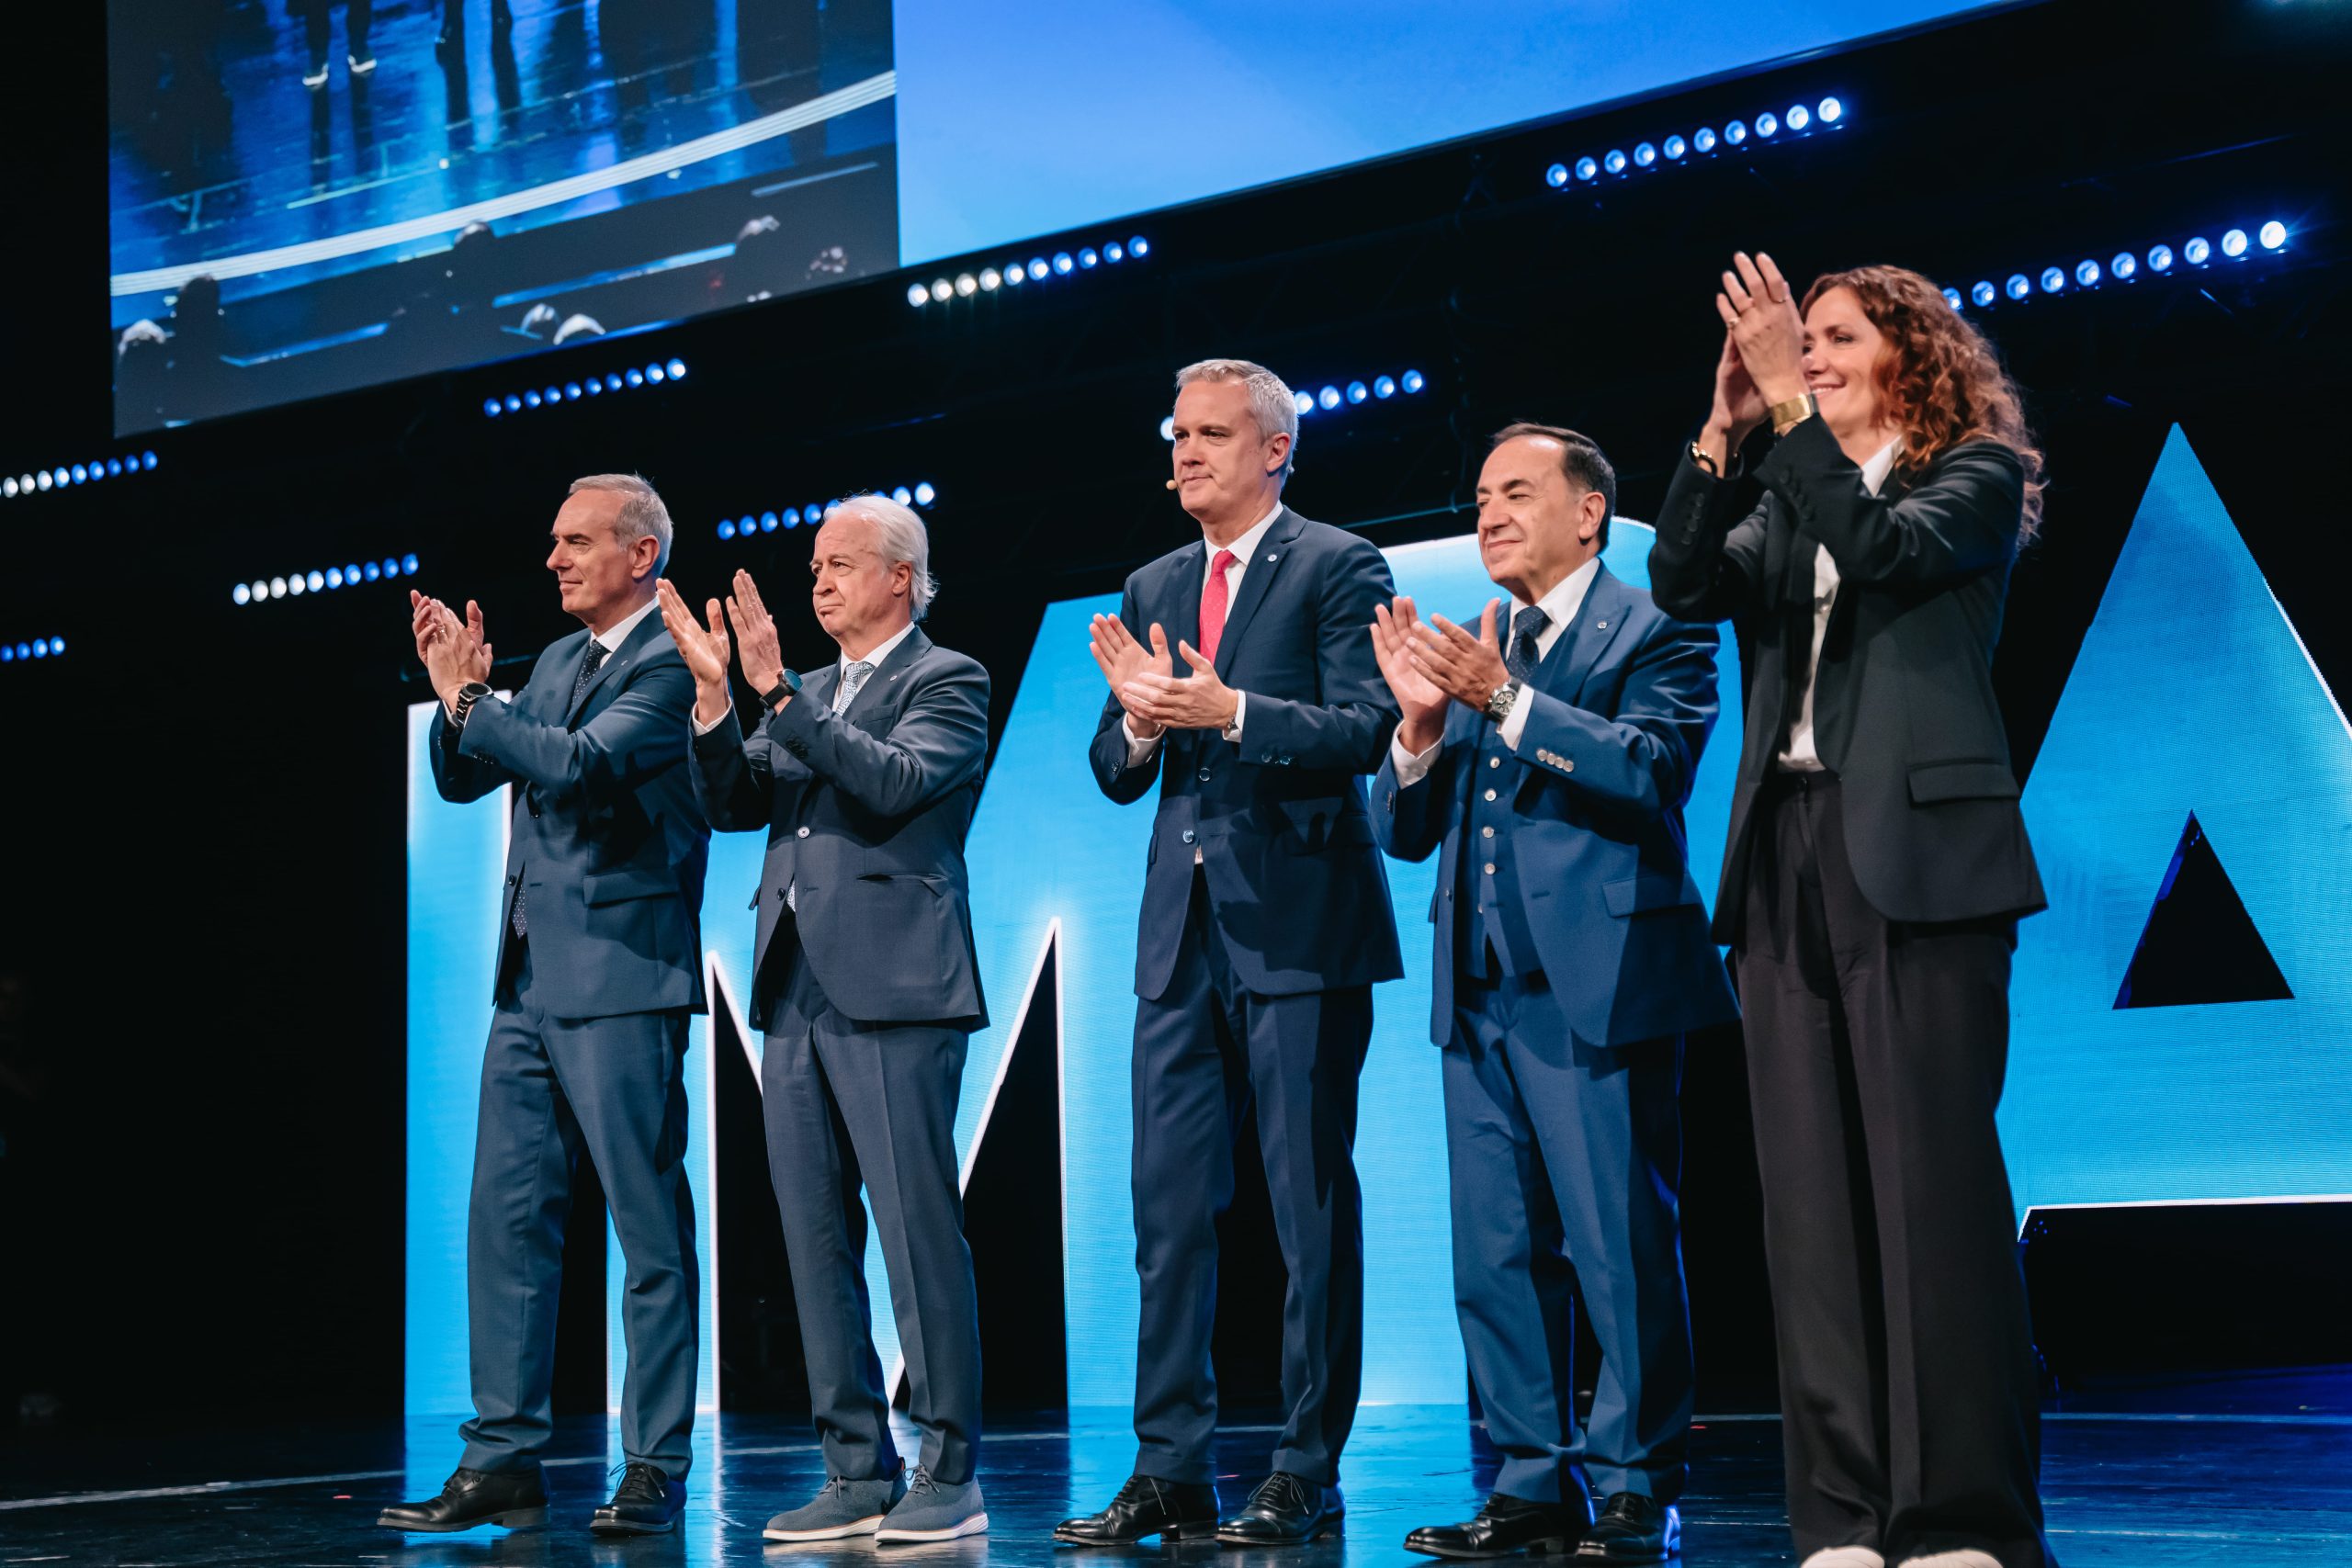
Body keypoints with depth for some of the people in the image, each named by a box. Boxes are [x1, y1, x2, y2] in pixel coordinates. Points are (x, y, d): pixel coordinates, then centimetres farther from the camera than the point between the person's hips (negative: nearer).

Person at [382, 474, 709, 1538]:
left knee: (650, 1229, -2)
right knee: (506, 1217, 7)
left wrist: (465, 698, -12)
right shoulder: (558, 661, 19)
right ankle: (503, 1460, 13)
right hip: (531, 982, 9)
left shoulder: (670, 662, -7)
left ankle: (655, 1467, 3)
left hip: (621, 979, -8)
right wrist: (461, 692, 2)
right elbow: (461, 779, 20)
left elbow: (581, 765, -21)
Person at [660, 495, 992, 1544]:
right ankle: (858, 1472, 14)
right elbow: (732, 805, 13)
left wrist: (775, 692, -19)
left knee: (918, 1231, -7)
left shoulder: (946, 682, 1)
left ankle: (948, 1476, -1)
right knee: (816, 1241, 7)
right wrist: (715, 696, -1)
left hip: (892, 994, -7)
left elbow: (894, 781, -15)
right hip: (795, 996, 7)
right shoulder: (807, 699, 21)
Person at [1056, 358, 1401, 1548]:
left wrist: (1231, 712, -21)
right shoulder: (1154, 587, 17)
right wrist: (1140, 716, -7)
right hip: (1182, 929, 6)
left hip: (1297, 925, -6)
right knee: (1167, 1205, 6)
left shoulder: (1336, 567, -2)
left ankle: (1308, 1472, 7)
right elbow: (1115, 774, 15)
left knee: (1312, 1207, -1)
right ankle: (1169, 1470, 13)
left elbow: (1366, 731, -12)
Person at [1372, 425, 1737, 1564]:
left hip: (1599, 988, -6)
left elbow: (1654, 764, -18)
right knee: (1497, 1254, 8)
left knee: (1622, 1248, -4)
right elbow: (1404, 832, 13)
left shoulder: (1656, 633, 0)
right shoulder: (1472, 654, 18)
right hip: (1482, 997, 7)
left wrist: (1506, 700, -22)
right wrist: (1422, 722, -5)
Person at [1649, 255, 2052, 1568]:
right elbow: (1682, 583, 4)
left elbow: (1890, 549, -13)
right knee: (1815, 1193, 1)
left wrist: (1792, 411, -14)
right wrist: (1726, 429, -4)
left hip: (1915, 854, -5)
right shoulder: (1785, 505, 21)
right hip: (1788, 856, 5)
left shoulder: (1977, 474, 7)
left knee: (1932, 1180, -9)